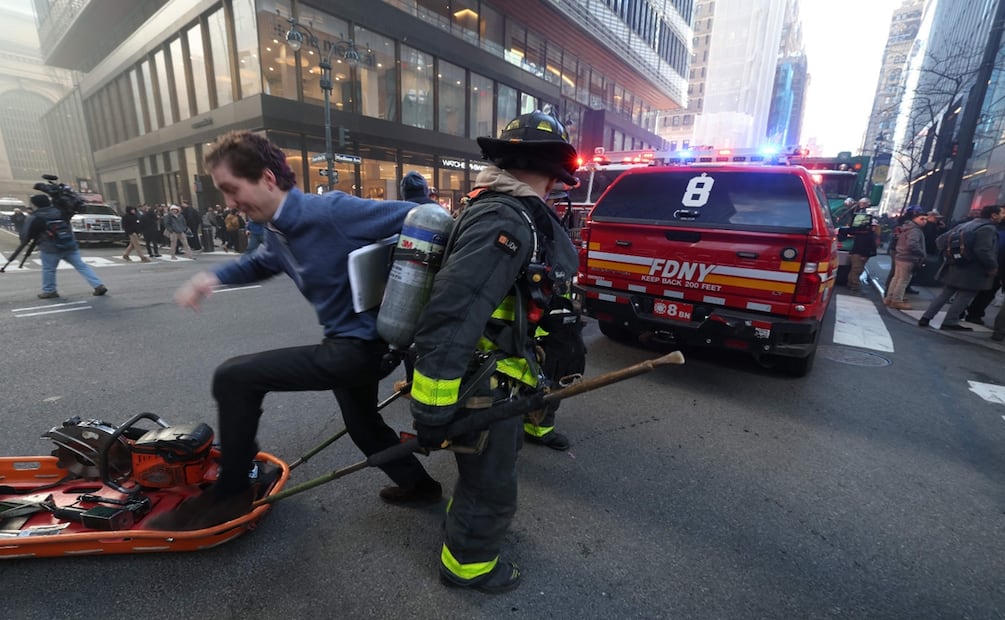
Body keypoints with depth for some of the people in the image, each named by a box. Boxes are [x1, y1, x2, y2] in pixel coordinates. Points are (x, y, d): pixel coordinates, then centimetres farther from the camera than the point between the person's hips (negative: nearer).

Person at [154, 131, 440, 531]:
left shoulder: (333, 212, -22)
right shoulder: (278, 234, 7)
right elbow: (259, 263, 28)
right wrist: (212, 277, 10)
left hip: (364, 345, -10)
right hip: (354, 344, 10)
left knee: (234, 377, -10)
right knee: (361, 423, 27)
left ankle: (230, 494, 9)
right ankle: (418, 485, 49)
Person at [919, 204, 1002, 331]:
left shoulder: (964, 225, 10)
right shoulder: (988, 229, -14)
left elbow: (941, 239, 10)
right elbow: (983, 251, -24)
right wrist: (993, 266, -12)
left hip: (955, 268, 7)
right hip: (972, 272, -7)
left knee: (945, 294, 13)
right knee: (963, 297, 3)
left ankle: (926, 318, 9)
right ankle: (950, 322, 7)